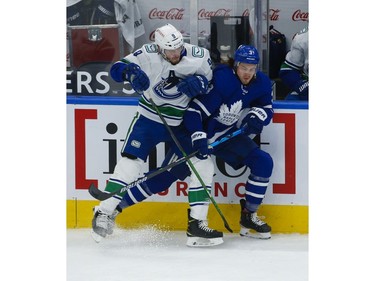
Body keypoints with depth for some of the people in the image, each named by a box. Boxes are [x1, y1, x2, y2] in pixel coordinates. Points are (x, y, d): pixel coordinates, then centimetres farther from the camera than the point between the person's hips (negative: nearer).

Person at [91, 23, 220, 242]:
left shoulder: (200, 56, -13)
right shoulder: (148, 54, -17)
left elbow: (211, 82, 2)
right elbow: (117, 68, -14)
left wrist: (199, 83, -21)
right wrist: (131, 72, -37)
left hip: (180, 124, 2)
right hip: (149, 119, -2)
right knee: (131, 161, -13)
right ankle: (105, 212, -6)